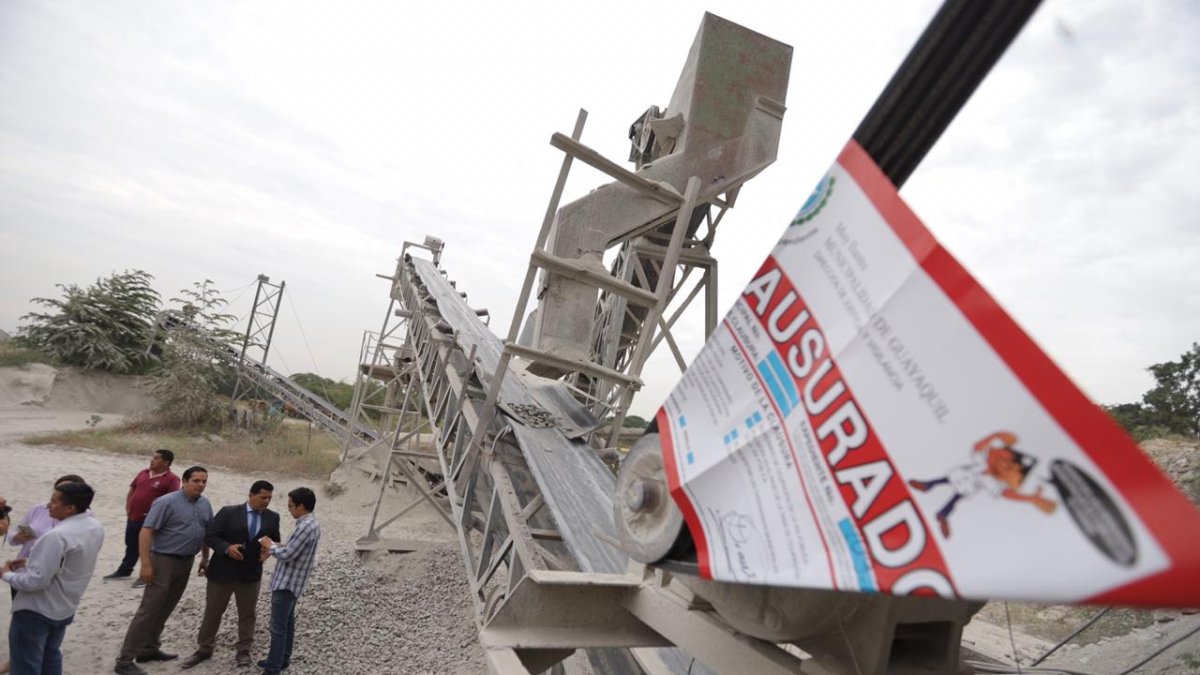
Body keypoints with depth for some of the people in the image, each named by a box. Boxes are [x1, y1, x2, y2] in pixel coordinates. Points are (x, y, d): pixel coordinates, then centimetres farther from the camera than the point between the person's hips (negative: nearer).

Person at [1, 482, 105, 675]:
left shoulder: (57, 536, -29)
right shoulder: (95, 528, -2)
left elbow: (36, 581, -26)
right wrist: (30, 564, 7)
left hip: (35, 611, -8)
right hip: (65, 609, 8)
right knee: (51, 657, 25)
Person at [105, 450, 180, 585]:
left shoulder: (171, 479, -16)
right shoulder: (144, 472, 6)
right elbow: (132, 489, 17)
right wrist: (128, 507, 8)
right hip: (133, 517, 7)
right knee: (131, 546, 22)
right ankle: (124, 571, 39)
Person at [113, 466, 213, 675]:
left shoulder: (205, 504, 6)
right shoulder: (166, 502, -15)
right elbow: (146, 532, -16)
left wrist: (205, 558, 15)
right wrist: (146, 564, -20)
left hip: (186, 562, 7)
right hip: (164, 561, -7)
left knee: (165, 609, 15)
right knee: (148, 610, -5)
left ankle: (149, 648, 28)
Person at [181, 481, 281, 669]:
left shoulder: (272, 517, -2)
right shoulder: (228, 512, -9)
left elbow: (275, 541, 7)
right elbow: (210, 536, -9)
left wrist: (268, 550, -15)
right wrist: (227, 548, -25)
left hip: (251, 574, 2)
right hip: (223, 571, -1)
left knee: (247, 613, 11)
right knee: (212, 612, 13)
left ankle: (244, 651, 26)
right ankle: (204, 650, 32)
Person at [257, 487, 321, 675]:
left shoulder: (306, 527, -26)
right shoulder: (311, 524, 7)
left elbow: (287, 554, -24)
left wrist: (270, 546, -7)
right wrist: (278, 546, 2)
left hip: (287, 583, -10)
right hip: (290, 582, 10)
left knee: (278, 627, -3)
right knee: (287, 622, 20)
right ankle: (282, 659, 32)